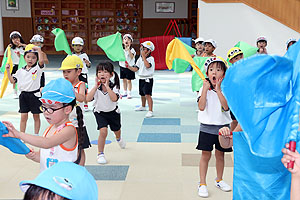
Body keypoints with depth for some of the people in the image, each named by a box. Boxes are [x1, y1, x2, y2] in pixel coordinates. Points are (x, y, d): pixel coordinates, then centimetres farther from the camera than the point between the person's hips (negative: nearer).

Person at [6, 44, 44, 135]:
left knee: (36, 116, 9)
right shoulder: (20, 71, 7)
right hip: (23, 95, 3)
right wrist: (8, 71, 1)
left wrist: (39, 50, -27)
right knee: (23, 117, 6)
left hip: (35, 95, -3)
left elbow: (41, 61, -26)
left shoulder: (37, 68, -5)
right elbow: (12, 80, 10)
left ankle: (36, 135, 20)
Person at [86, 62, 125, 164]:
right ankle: (100, 154, -4)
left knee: (116, 129, 23)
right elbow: (88, 99, -31)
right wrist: (96, 86, -33)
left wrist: (107, 86, -38)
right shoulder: (96, 87, -17)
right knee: (103, 131, -21)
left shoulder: (114, 86, -21)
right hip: (100, 112, -1)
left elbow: (114, 98, -41)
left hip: (113, 111, 1)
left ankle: (119, 138, 63)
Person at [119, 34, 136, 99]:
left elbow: (132, 57, -27)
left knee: (129, 80, -1)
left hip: (129, 67, -4)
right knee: (124, 80, 13)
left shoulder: (131, 49, -11)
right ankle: (125, 92, 25)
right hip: (122, 66, 4)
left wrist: (128, 49, -34)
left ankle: (129, 93, 7)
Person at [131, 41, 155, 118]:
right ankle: (143, 106, 44)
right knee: (142, 94, 22)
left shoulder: (151, 59, -12)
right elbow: (135, 69, 9)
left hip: (148, 79, -7)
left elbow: (147, 65, -32)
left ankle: (150, 111, -17)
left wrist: (144, 56, -25)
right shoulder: (140, 59, 9)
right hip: (141, 79, 8)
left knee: (147, 95, -16)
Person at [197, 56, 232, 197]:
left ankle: (219, 180, 33)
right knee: (206, 155, 1)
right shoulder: (204, 89, -5)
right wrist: (205, 89, -20)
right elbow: (201, 107, -18)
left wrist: (218, 90, -20)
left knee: (220, 154, 14)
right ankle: (202, 184, 11)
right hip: (207, 127, -2)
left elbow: (226, 106, -18)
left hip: (222, 126, 2)